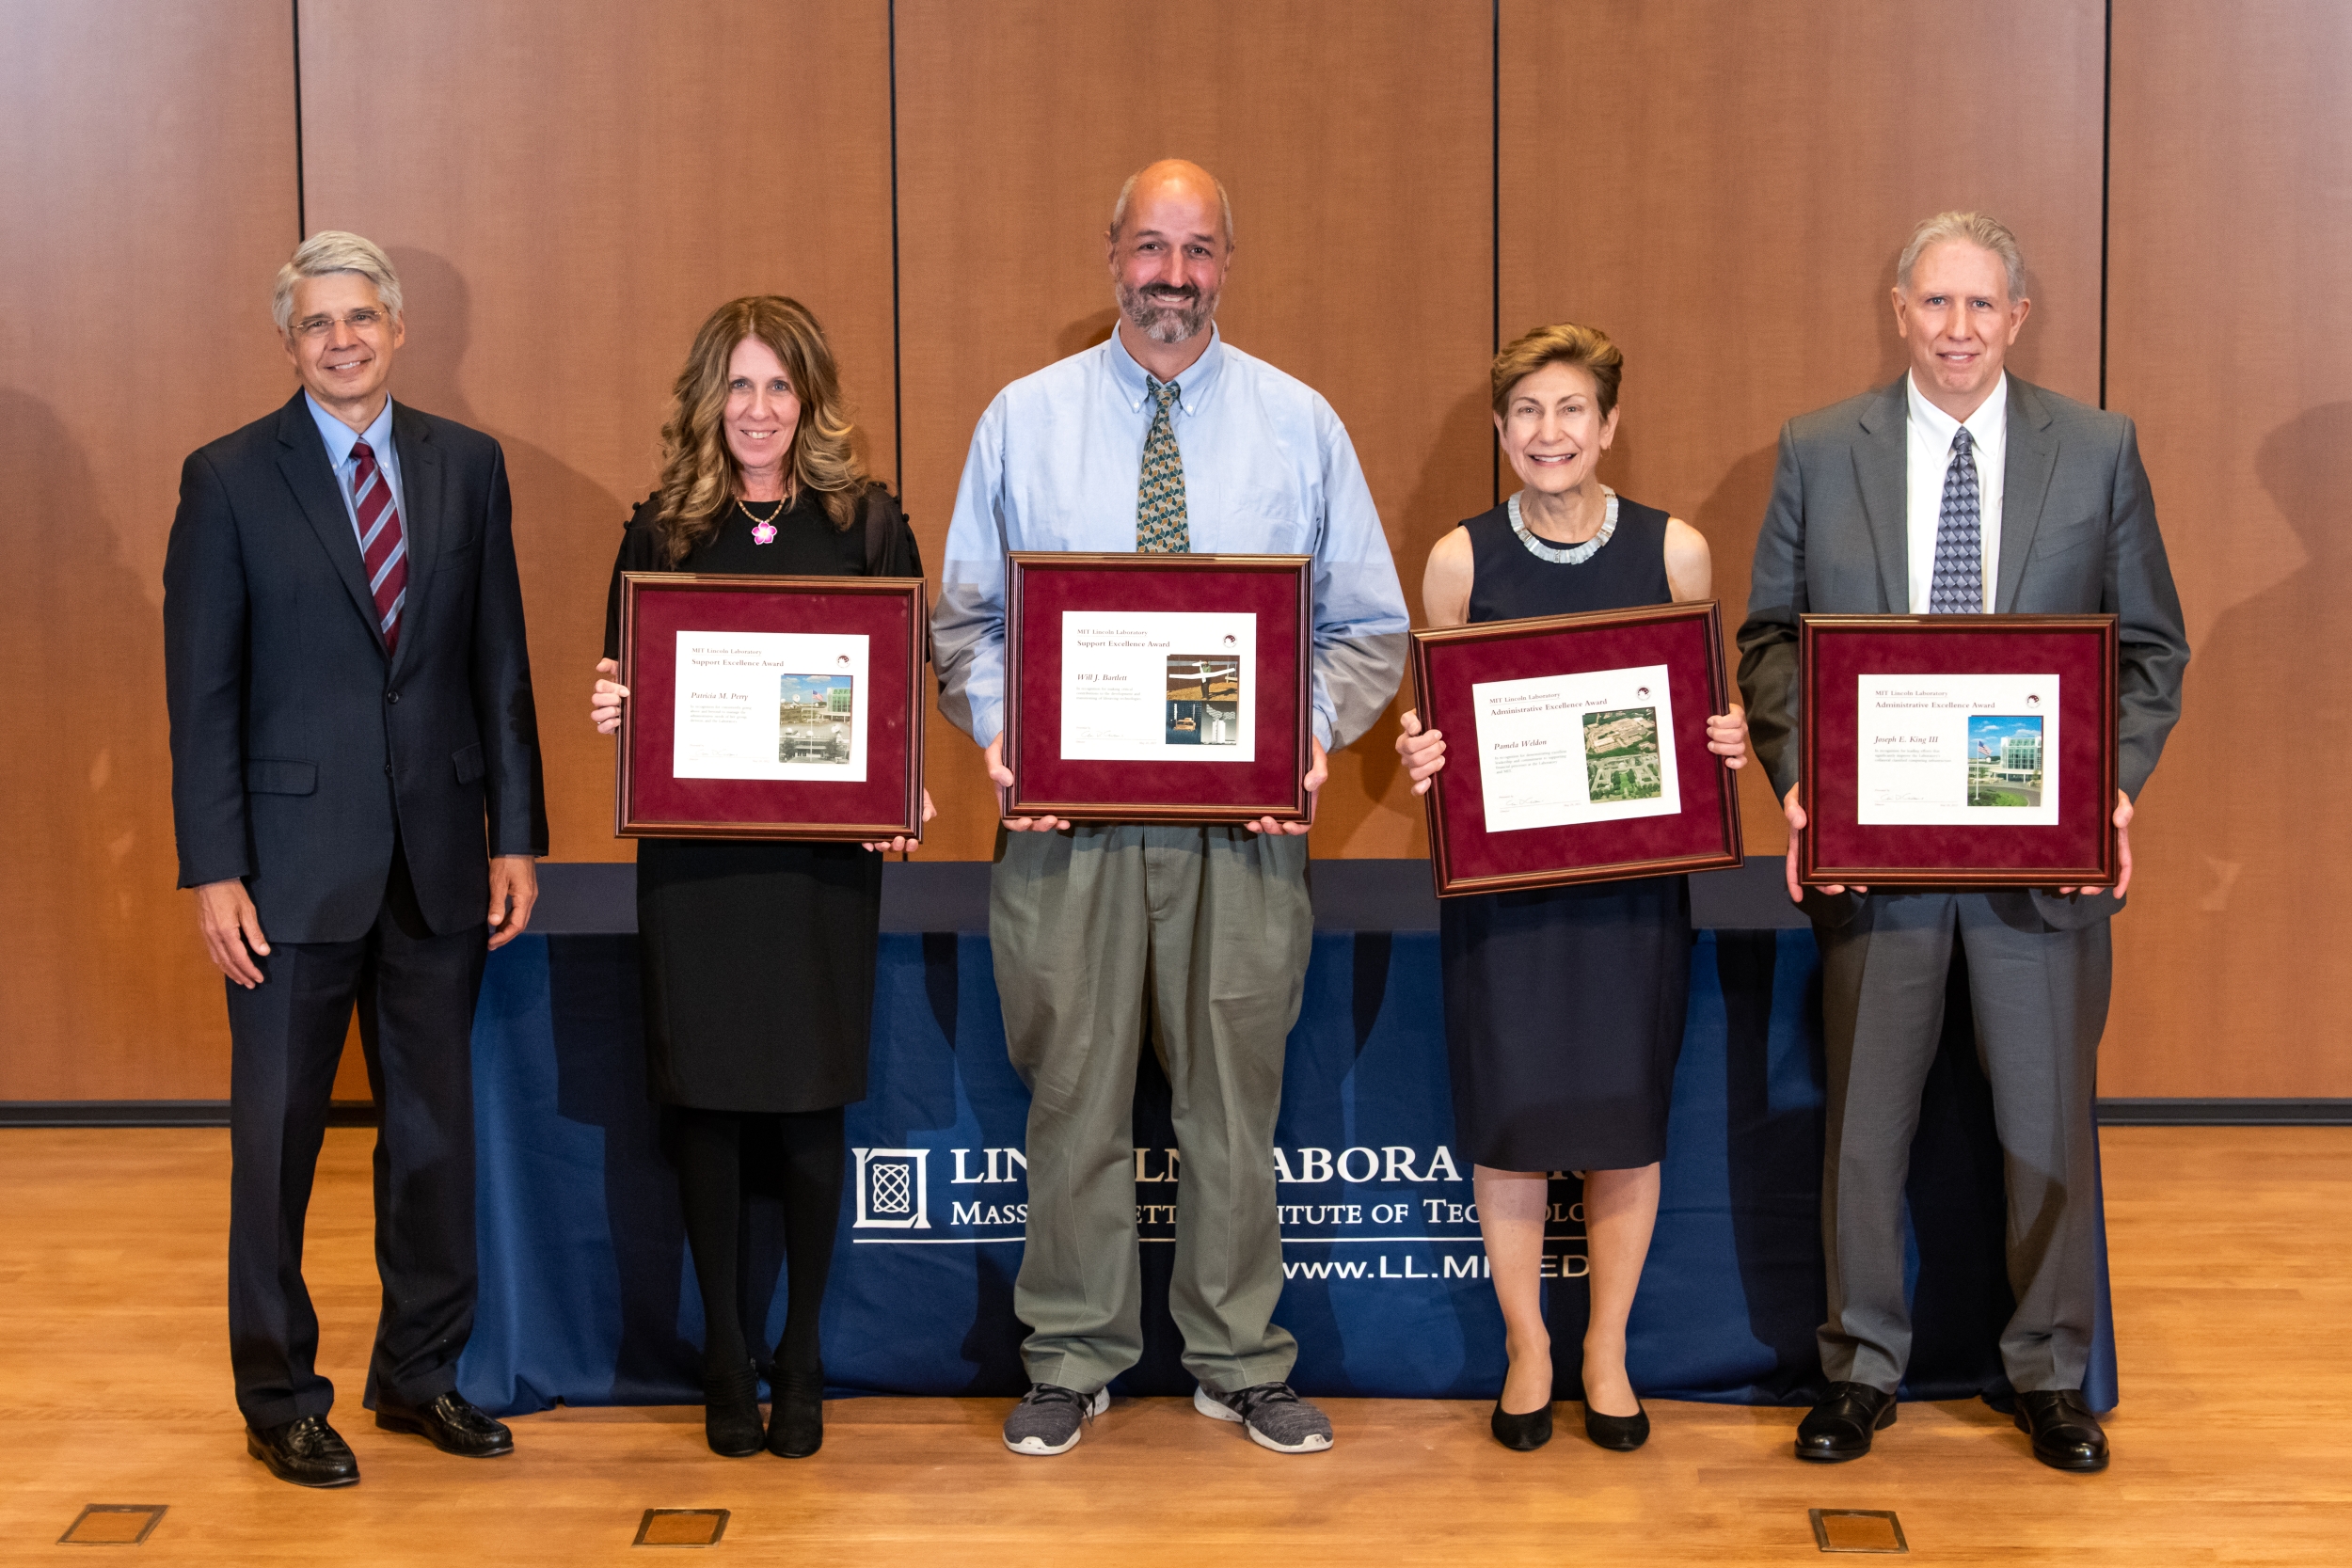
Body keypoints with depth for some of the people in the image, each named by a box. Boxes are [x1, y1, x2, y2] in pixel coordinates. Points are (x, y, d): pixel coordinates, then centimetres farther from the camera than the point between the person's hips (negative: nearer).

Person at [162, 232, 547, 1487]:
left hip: (439, 857, 3)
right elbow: (203, 691, -4)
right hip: (296, 859, -3)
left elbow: (501, 664, 8)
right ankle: (280, 1398, 19)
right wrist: (213, 871, -9)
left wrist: (516, 835, 3)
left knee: (436, 1126, 11)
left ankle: (421, 1373, 26)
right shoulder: (229, 479, -2)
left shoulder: (467, 466, 7)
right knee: (277, 1137, 5)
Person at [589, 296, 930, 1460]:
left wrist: (900, 799, -10)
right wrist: (611, 710, -12)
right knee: (707, 1099, 3)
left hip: (825, 852, -1)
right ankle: (727, 1359, 17)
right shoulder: (661, 530, 6)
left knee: (809, 1104, 2)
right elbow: (623, 685, 10)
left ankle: (800, 1358, 17)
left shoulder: (868, 524, 4)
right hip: (694, 853, 1)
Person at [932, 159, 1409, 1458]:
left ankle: (1240, 1363, 22)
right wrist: (998, 728, -10)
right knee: (1072, 1091, 6)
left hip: (1244, 814, 0)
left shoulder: (1299, 424, 6)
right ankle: (1072, 1358, 21)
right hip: (1063, 810, 0)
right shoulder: (1022, 419, 6)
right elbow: (963, 616, 8)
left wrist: (1313, 729, -12)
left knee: (1235, 1094, 7)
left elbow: (1369, 629, 6)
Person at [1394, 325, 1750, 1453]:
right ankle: (1526, 1348, 22)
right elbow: (1439, 721, 7)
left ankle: (1607, 1351, 23)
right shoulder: (1461, 559, 0)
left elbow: (1707, 711, 11)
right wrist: (1420, 759, -14)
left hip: (1635, 869, 1)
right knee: (1509, 1116, 3)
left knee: (1625, 1118, 5)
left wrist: (1728, 743, -10)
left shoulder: (1674, 550, 1)